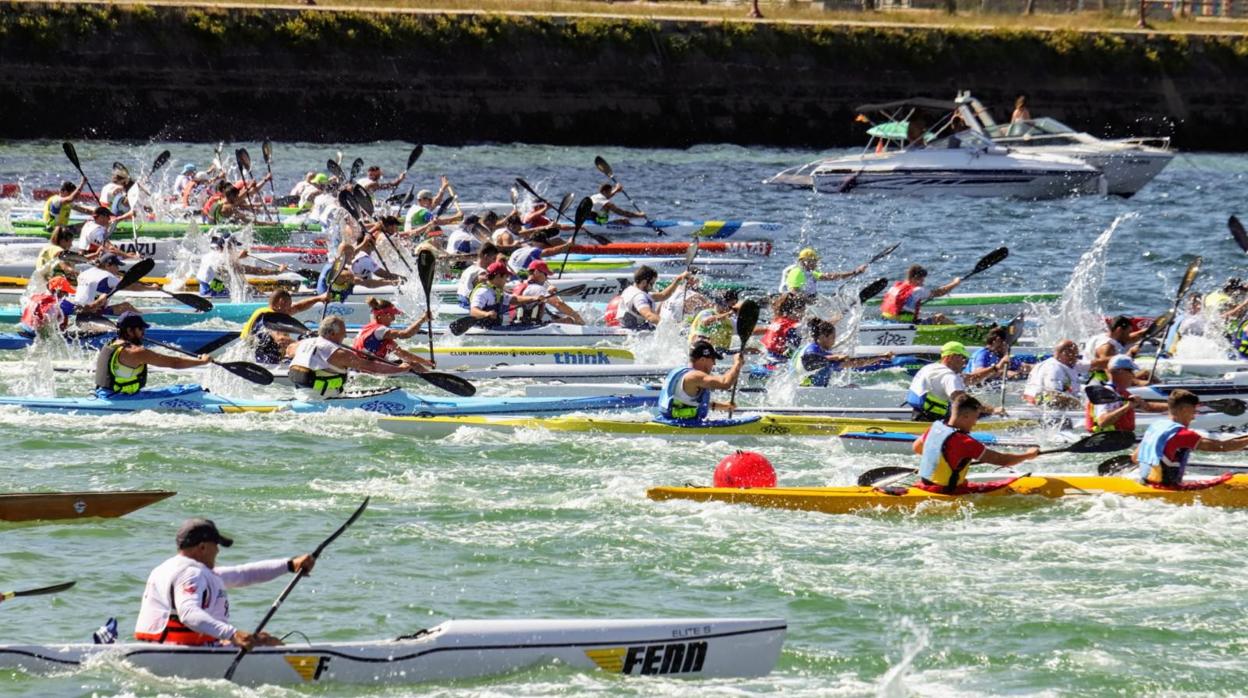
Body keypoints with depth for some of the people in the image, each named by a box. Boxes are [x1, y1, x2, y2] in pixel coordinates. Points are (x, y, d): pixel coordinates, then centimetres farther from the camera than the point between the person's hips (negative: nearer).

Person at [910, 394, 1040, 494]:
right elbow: (1001, 460, -16)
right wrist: (1028, 455, -1)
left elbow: (917, 447, 23)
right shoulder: (964, 442, -21)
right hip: (946, 493, -9)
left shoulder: (935, 428, 2)